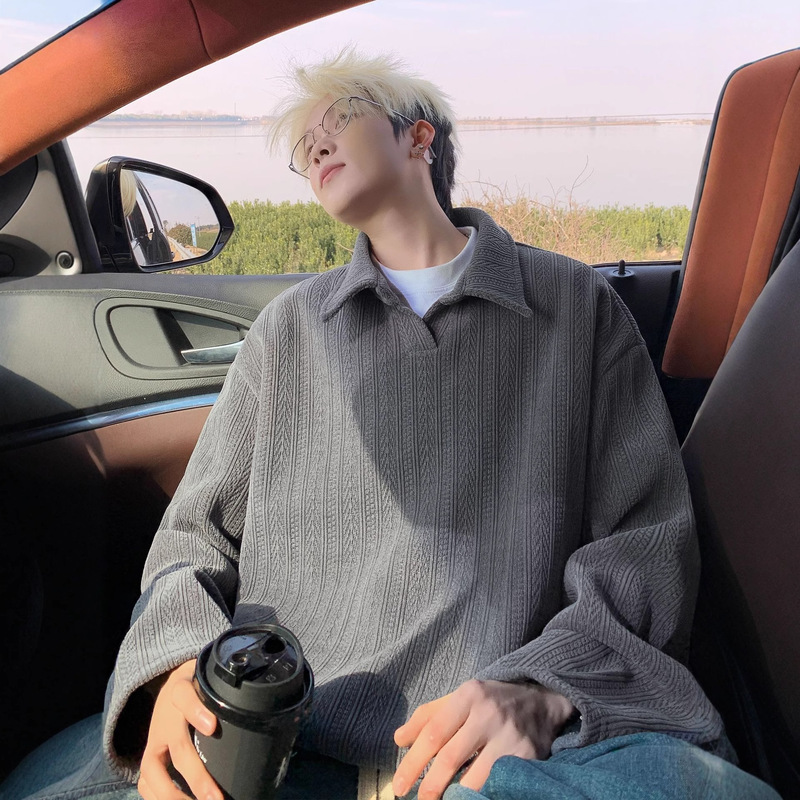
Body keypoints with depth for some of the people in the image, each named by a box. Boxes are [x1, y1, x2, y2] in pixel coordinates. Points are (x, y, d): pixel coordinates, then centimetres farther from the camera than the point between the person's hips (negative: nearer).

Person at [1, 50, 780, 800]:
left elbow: (648, 538, 5)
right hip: (286, 737, 2)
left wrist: (539, 691, -14)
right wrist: (176, 664, -8)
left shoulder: (578, 304, 9)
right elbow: (197, 532, 14)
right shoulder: (289, 328, 15)